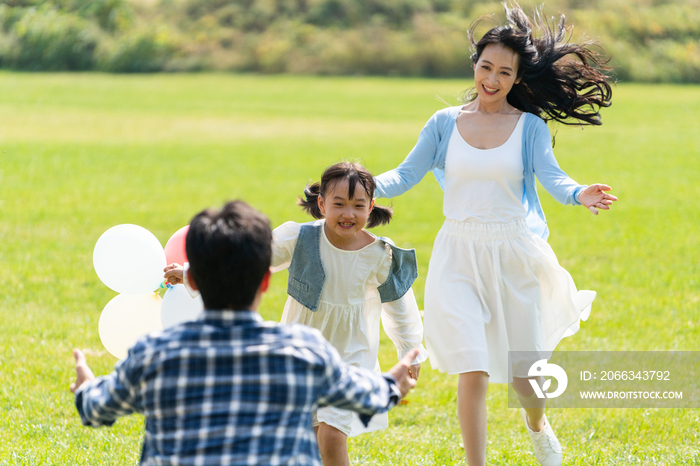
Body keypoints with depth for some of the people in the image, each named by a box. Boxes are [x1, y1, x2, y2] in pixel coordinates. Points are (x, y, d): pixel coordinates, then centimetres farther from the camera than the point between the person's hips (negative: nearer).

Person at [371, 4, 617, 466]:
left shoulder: (530, 127, 0)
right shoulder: (445, 123, 4)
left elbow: (552, 177, -13)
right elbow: (405, 174, 3)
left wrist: (580, 194, -35)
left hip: (513, 255, 0)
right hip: (459, 255, 0)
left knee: (524, 373, 10)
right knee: (472, 371, -13)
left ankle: (537, 425, 45)